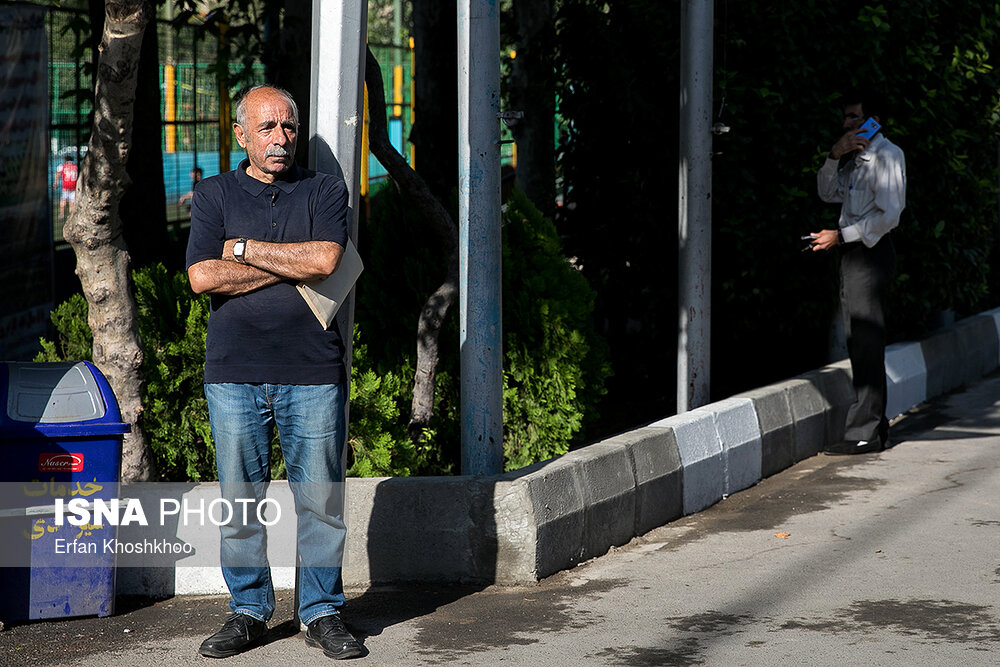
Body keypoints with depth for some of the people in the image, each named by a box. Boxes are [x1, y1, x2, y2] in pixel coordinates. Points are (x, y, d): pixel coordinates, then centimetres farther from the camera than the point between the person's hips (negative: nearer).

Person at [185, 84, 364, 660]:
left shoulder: (325, 191, 8)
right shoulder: (214, 195, 9)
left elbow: (324, 259, -11)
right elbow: (203, 277, -6)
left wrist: (244, 249, -5)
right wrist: (291, 267, -7)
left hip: (312, 373, -1)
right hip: (234, 373, 1)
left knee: (321, 498, 2)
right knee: (239, 499, 4)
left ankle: (323, 612, 12)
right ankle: (249, 612, 16)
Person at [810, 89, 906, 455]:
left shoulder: (887, 154, -10)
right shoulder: (855, 156, 19)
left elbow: (888, 215, -17)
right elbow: (829, 193, 15)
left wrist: (840, 236, -17)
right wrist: (835, 157, -1)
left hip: (870, 251, -10)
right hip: (852, 252, 10)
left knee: (866, 343, -10)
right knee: (860, 342, 10)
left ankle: (865, 433, -10)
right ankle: (875, 426, 15)